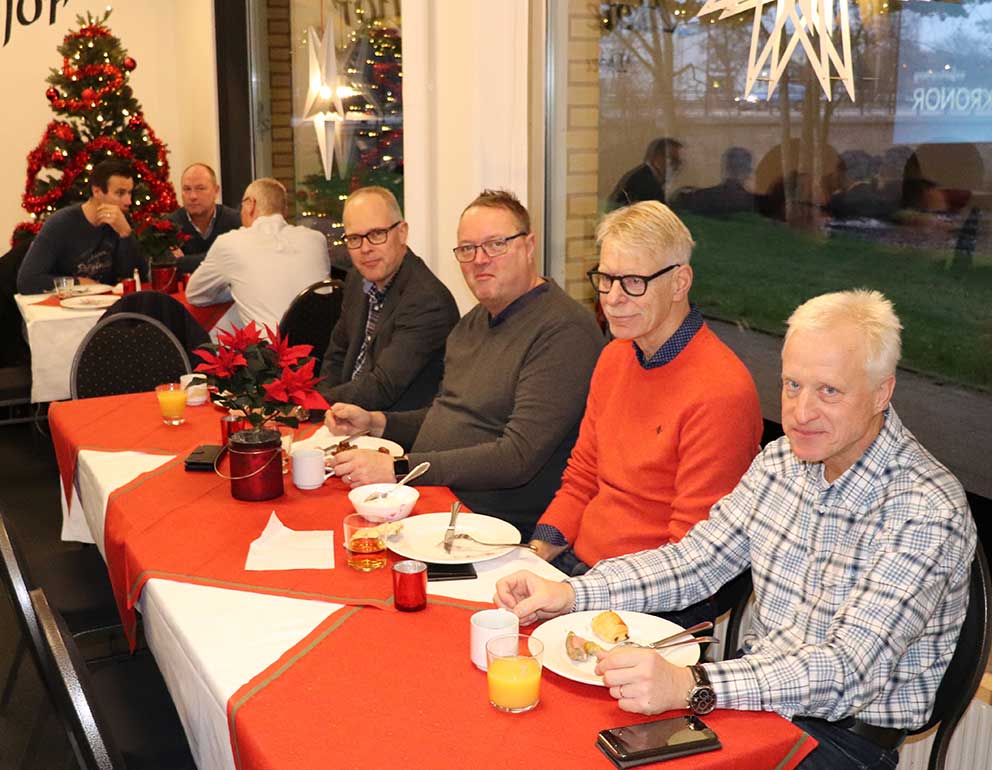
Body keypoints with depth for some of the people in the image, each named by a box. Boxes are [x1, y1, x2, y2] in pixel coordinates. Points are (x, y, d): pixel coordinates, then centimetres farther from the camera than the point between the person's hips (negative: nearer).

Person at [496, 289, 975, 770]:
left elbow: (850, 670, -29)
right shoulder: (782, 461, 1)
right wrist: (571, 593, -8)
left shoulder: (928, 512, -22)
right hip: (758, 694, 6)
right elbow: (696, 559, 6)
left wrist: (691, 686, -41)